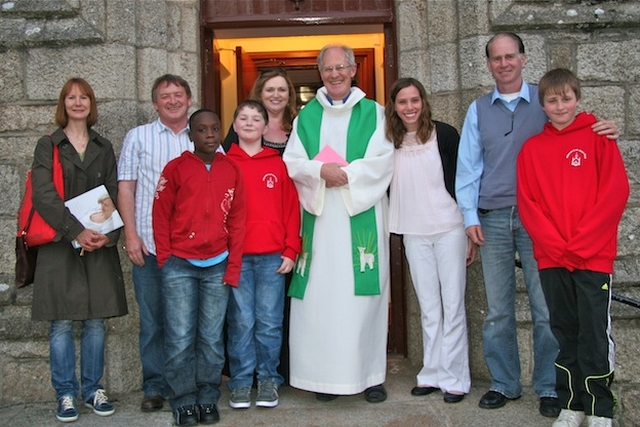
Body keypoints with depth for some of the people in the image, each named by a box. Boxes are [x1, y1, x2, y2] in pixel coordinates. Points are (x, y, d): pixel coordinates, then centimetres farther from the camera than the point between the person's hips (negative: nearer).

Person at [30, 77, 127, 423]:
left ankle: (93, 389, 19)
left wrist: (109, 235, -10)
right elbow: (43, 195, -9)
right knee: (62, 323, 1)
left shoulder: (104, 148, 13)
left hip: (100, 244, 2)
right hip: (60, 245, -2)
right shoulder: (48, 145, 4)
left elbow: (115, 195, 7)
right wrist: (77, 231, -19)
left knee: (96, 321, 6)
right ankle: (66, 394, 13)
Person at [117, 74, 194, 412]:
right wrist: (130, 234, -3)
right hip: (149, 244, 0)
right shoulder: (138, 137, 10)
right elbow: (125, 187, 6)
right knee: (152, 320, 4)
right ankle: (155, 387, 15)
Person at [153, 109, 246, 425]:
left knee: (212, 339, 7)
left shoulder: (231, 170, 7)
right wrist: (166, 263, -3)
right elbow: (160, 218, 1)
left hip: (218, 266, 2)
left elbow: (237, 221, 7)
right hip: (180, 266, -2)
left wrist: (233, 267, 2)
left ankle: (208, 400, 20)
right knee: (180, 339, 0)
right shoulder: (175, 168, 0)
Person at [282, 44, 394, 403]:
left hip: (361, 215, -2)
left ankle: (370, 374, 7)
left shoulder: (373, 113, 9)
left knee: (362, 293, -2)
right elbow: (292, 161, 5)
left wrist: (345, 174, -14)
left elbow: (382, 160, -3)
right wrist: (321, 170, -13)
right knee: (321, 293, 0)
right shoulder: (307, 116, 15)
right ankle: (326, 374, 9)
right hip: (319, 216, 2)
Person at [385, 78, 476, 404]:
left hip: (449, 229, -3)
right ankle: (432, 373, 20)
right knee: (428, 307, 10)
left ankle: (454, 378, 10)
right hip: (414, 234, 3)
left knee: (452, 305, 1)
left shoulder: (444, 134, -4)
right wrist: (394, 232, 9)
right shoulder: (391, 142, 6)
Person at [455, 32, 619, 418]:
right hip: (493, 219, 2)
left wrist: (605, 134, -14)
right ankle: (504, 383, 20)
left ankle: (550, 387, 13)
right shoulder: (478, 110, 12)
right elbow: (468, 166, 10)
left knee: (546, 307, 1)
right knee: (498, 309, 7)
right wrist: (470, 216, 2)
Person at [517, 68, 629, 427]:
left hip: (594, 256, -2)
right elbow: (527, 202, 5)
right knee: (565, 333, 10)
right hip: (551, 258, 3)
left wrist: (579, 243, -11)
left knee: (595, 334, 0)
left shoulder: (598, 137, 2)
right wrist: (555, 244, -8)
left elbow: (616, 191, -6)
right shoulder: (532, 148, 9)